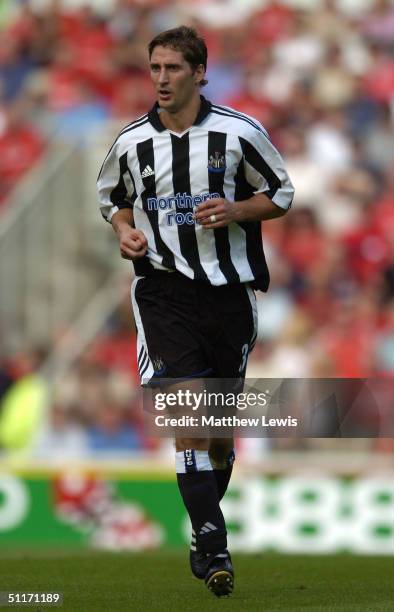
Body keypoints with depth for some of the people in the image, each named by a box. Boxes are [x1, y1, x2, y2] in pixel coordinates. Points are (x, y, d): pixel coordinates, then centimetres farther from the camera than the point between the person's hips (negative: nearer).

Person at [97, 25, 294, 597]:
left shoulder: (240, 132, -2)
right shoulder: (131, 142, 3)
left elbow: (280, 195, 7)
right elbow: (114, 198, 21)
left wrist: (235, 211, -12)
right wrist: (125, 230, -1)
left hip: (229, 289, 1)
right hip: (162, 287, 0)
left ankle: (204, 535, 29)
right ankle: (212, 543, -19)